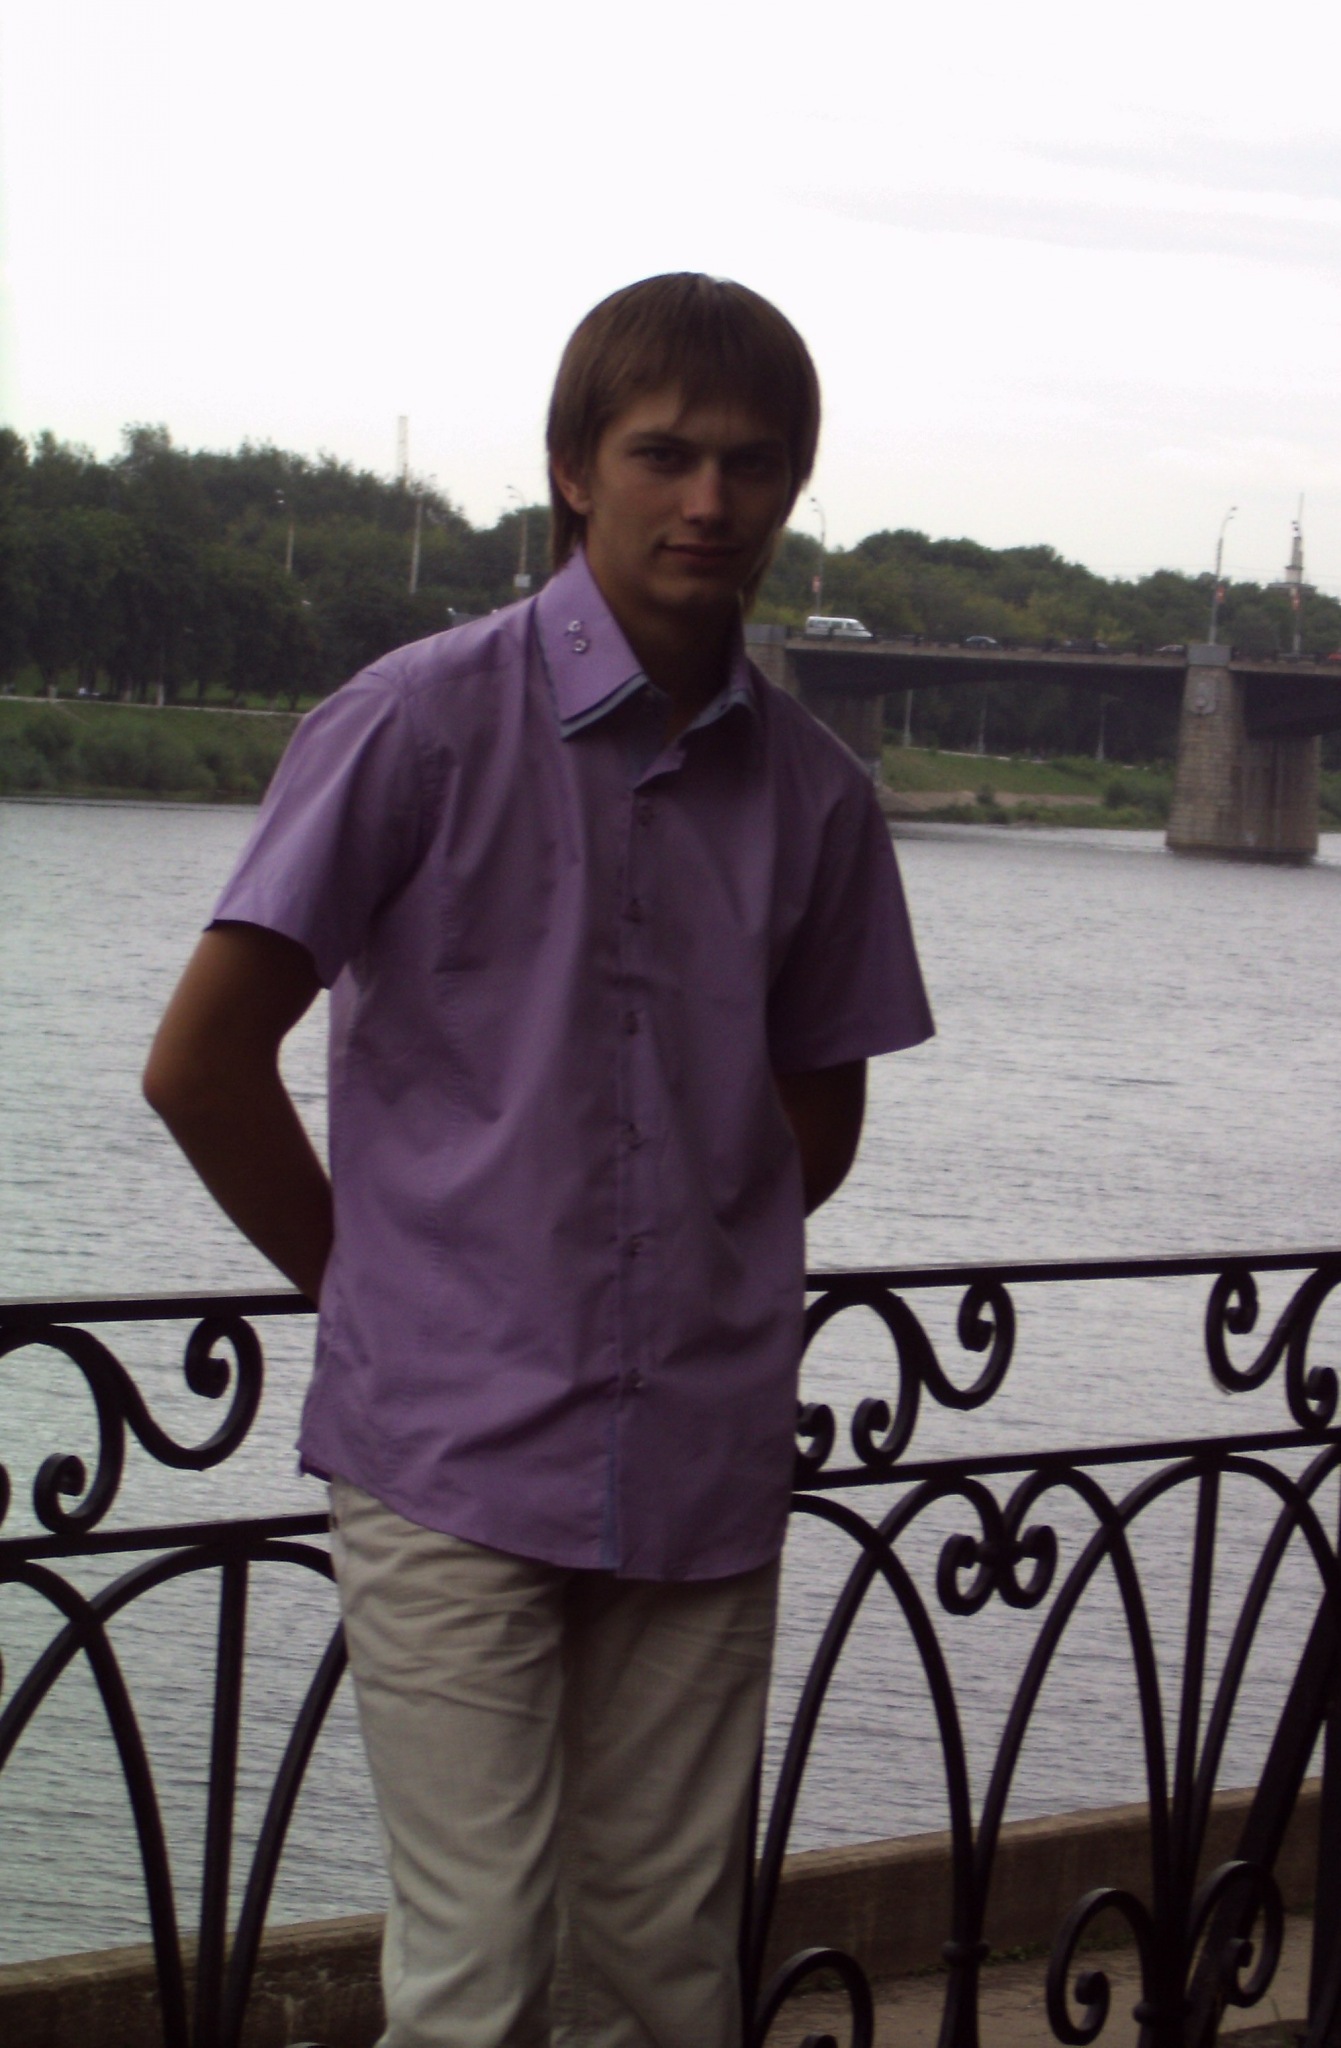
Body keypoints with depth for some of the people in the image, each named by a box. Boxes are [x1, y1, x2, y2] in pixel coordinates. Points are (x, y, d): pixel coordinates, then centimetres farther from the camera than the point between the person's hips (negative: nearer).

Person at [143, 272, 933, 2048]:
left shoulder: (812, 793, 6)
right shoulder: (422, 724, -7)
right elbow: (201, 1064, -4)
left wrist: (699, 1283, 12)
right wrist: (376, 1284, 4)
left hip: (701, 1465, 4)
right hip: (452, 1452, -4)